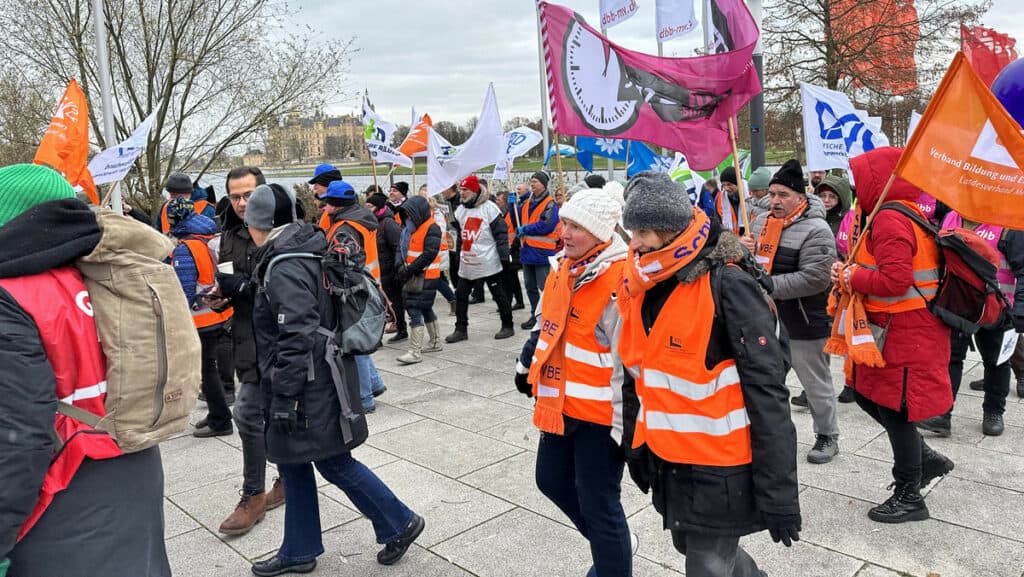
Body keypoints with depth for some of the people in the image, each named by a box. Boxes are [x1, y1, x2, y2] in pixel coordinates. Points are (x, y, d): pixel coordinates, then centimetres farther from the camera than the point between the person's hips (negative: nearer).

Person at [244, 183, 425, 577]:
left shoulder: (285, 268, -21)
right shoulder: (298, 254, 10)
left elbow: (297, 338, -27)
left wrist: (283, 396, -22)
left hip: (308, 385, -10)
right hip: (310, 382, 10)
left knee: (333, 462, 4)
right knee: (292, 463, 16)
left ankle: (399, 524, 19)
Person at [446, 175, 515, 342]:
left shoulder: (489, 207, -10)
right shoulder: (460, 209, 11)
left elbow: (501, 232, -11)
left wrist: (504, 255, -16)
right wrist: (460, 253, 13)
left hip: (488, 262, -6)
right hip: (466, 262, 6)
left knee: (498, 294, 4)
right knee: (461, 295, 6)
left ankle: (507, 326, 17)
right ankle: (461, 329, 16)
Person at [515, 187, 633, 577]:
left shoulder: (622, 279, -21)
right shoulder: (565, 269, 7)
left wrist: (624, 423, -19)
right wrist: (527, 367, 23)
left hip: (600, 412, -9)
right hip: (560, 405, 9)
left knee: (598, 504, 4)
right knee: (552, 480, 23)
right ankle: (608, 544, 45)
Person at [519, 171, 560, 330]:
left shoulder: (550, 204, -10)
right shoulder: (527, 202, 14)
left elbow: (546, 225, -21)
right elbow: (517, 221, 19)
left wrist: (525, 229, -13)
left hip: (542, 251, -8)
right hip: (527, 251, 8)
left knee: (544, 287, -5)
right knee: (530, 286, 14)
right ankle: (535, 315, 26)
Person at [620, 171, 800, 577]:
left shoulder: (726, 286, -19)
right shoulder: (641, 286, 2)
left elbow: (766, 391, -20)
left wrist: (778, 491, -19)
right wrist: (635, 447, 17)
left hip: (720, 466, -7)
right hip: (667, 461, 7)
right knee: (690, 544, 25)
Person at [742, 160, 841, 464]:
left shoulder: (815, 230, -16)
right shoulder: (761, 222, 7)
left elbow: (814, 278, -25)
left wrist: (769, 285, -25)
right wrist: (744, 250, -6)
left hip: (803, 324, -7)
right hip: (766, 318, 7)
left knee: (816, 384, 9)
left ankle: (827, 436, 29)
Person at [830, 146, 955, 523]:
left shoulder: (890, 219, -20)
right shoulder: (903, 214, 12)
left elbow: (894, 280, -28)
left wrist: (849, 276, -15)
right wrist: (853, 274, 4)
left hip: (905, 333, -10)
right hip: (895, 329, 10)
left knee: (894, 410, 2)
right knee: (867, 394, 20)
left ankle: (909, 498, 19)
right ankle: (928, 459, 31)